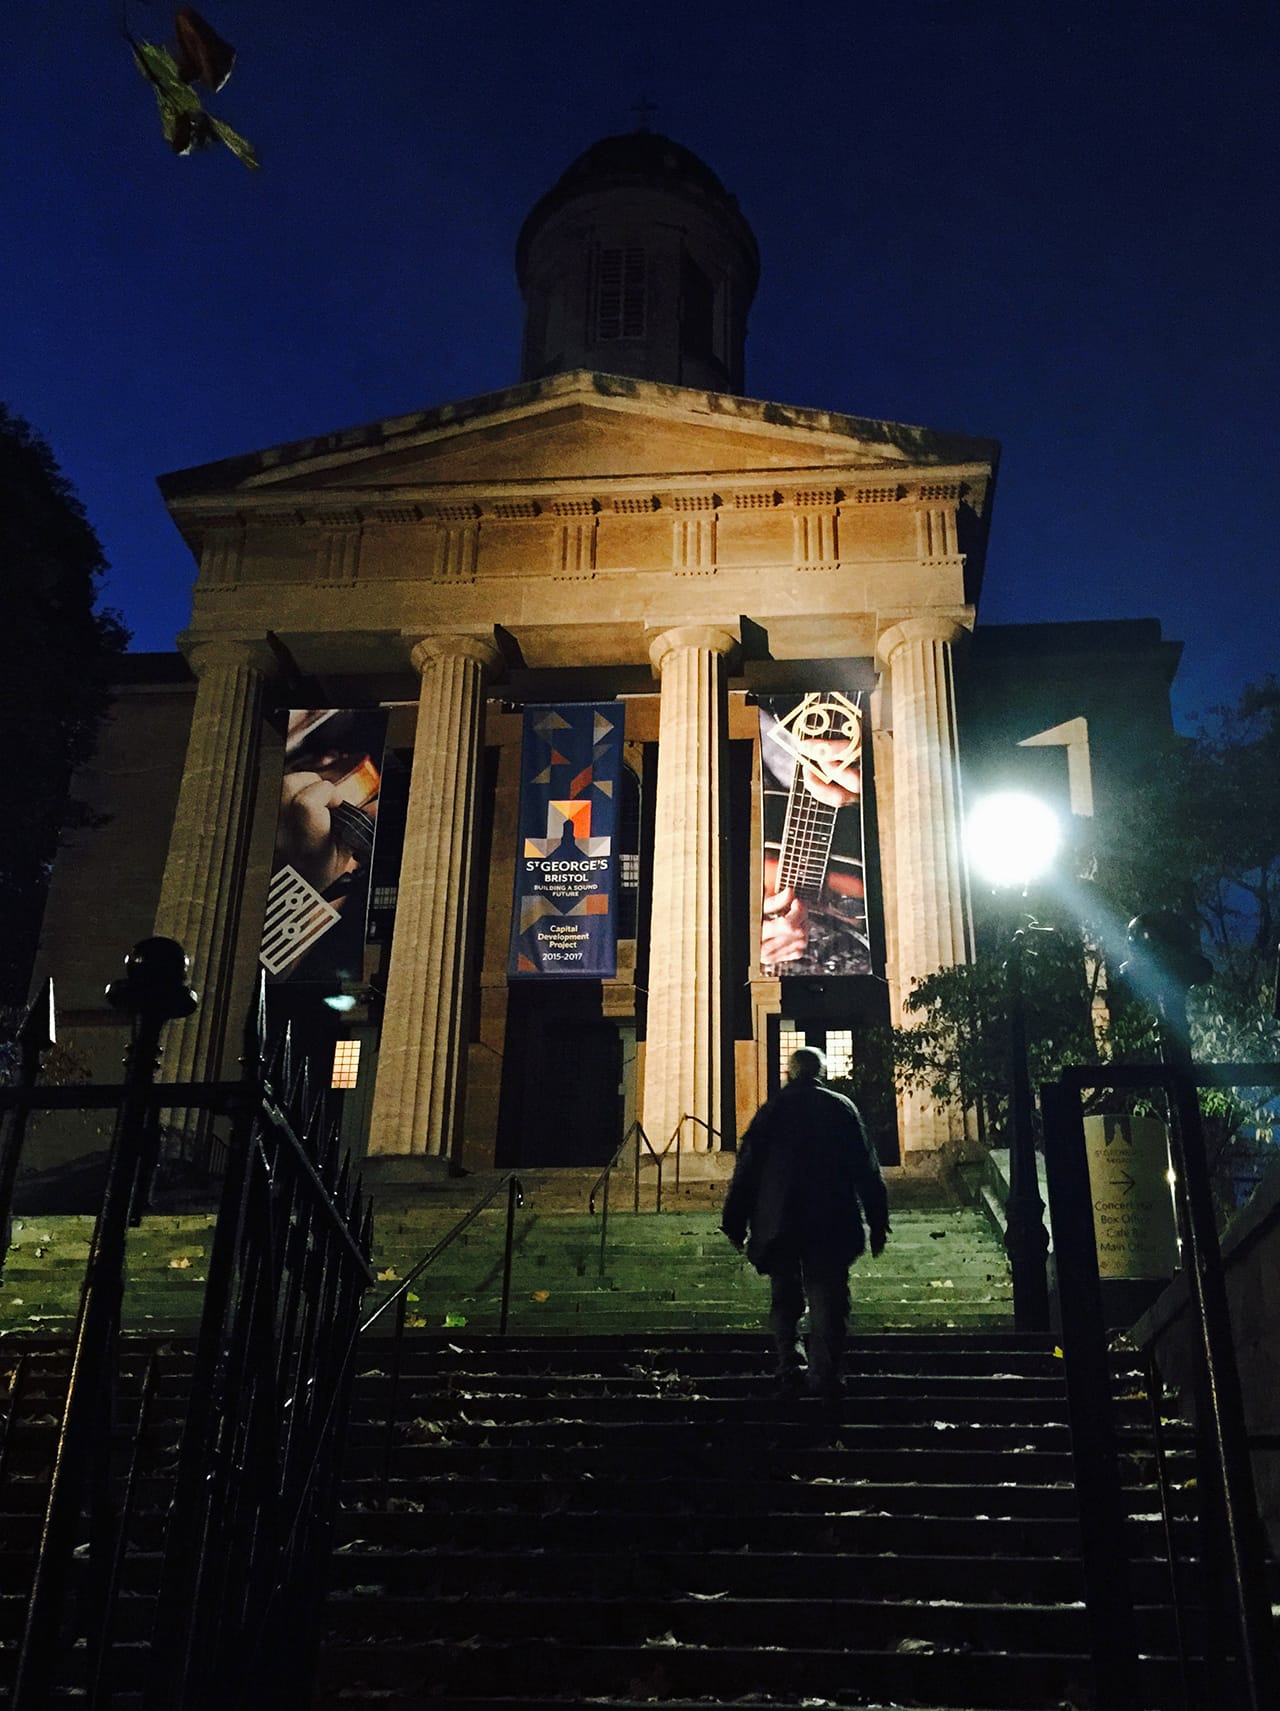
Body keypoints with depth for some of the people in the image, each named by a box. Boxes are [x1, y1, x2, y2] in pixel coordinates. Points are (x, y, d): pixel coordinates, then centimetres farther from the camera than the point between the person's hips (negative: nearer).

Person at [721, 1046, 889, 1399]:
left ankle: (789, 1367, 3)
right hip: (832, 1224, -1)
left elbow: (747, 1166, 3)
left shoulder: (773, 1109, 3)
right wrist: (877, 1223, 7)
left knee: (784, 1299, 12)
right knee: (827, 1300, 3)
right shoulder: (842, 1108, 3)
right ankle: (825, 1377, -4)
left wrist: (735, 1222, 9)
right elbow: (866, 1168, 2)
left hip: (778, 1222, 1)